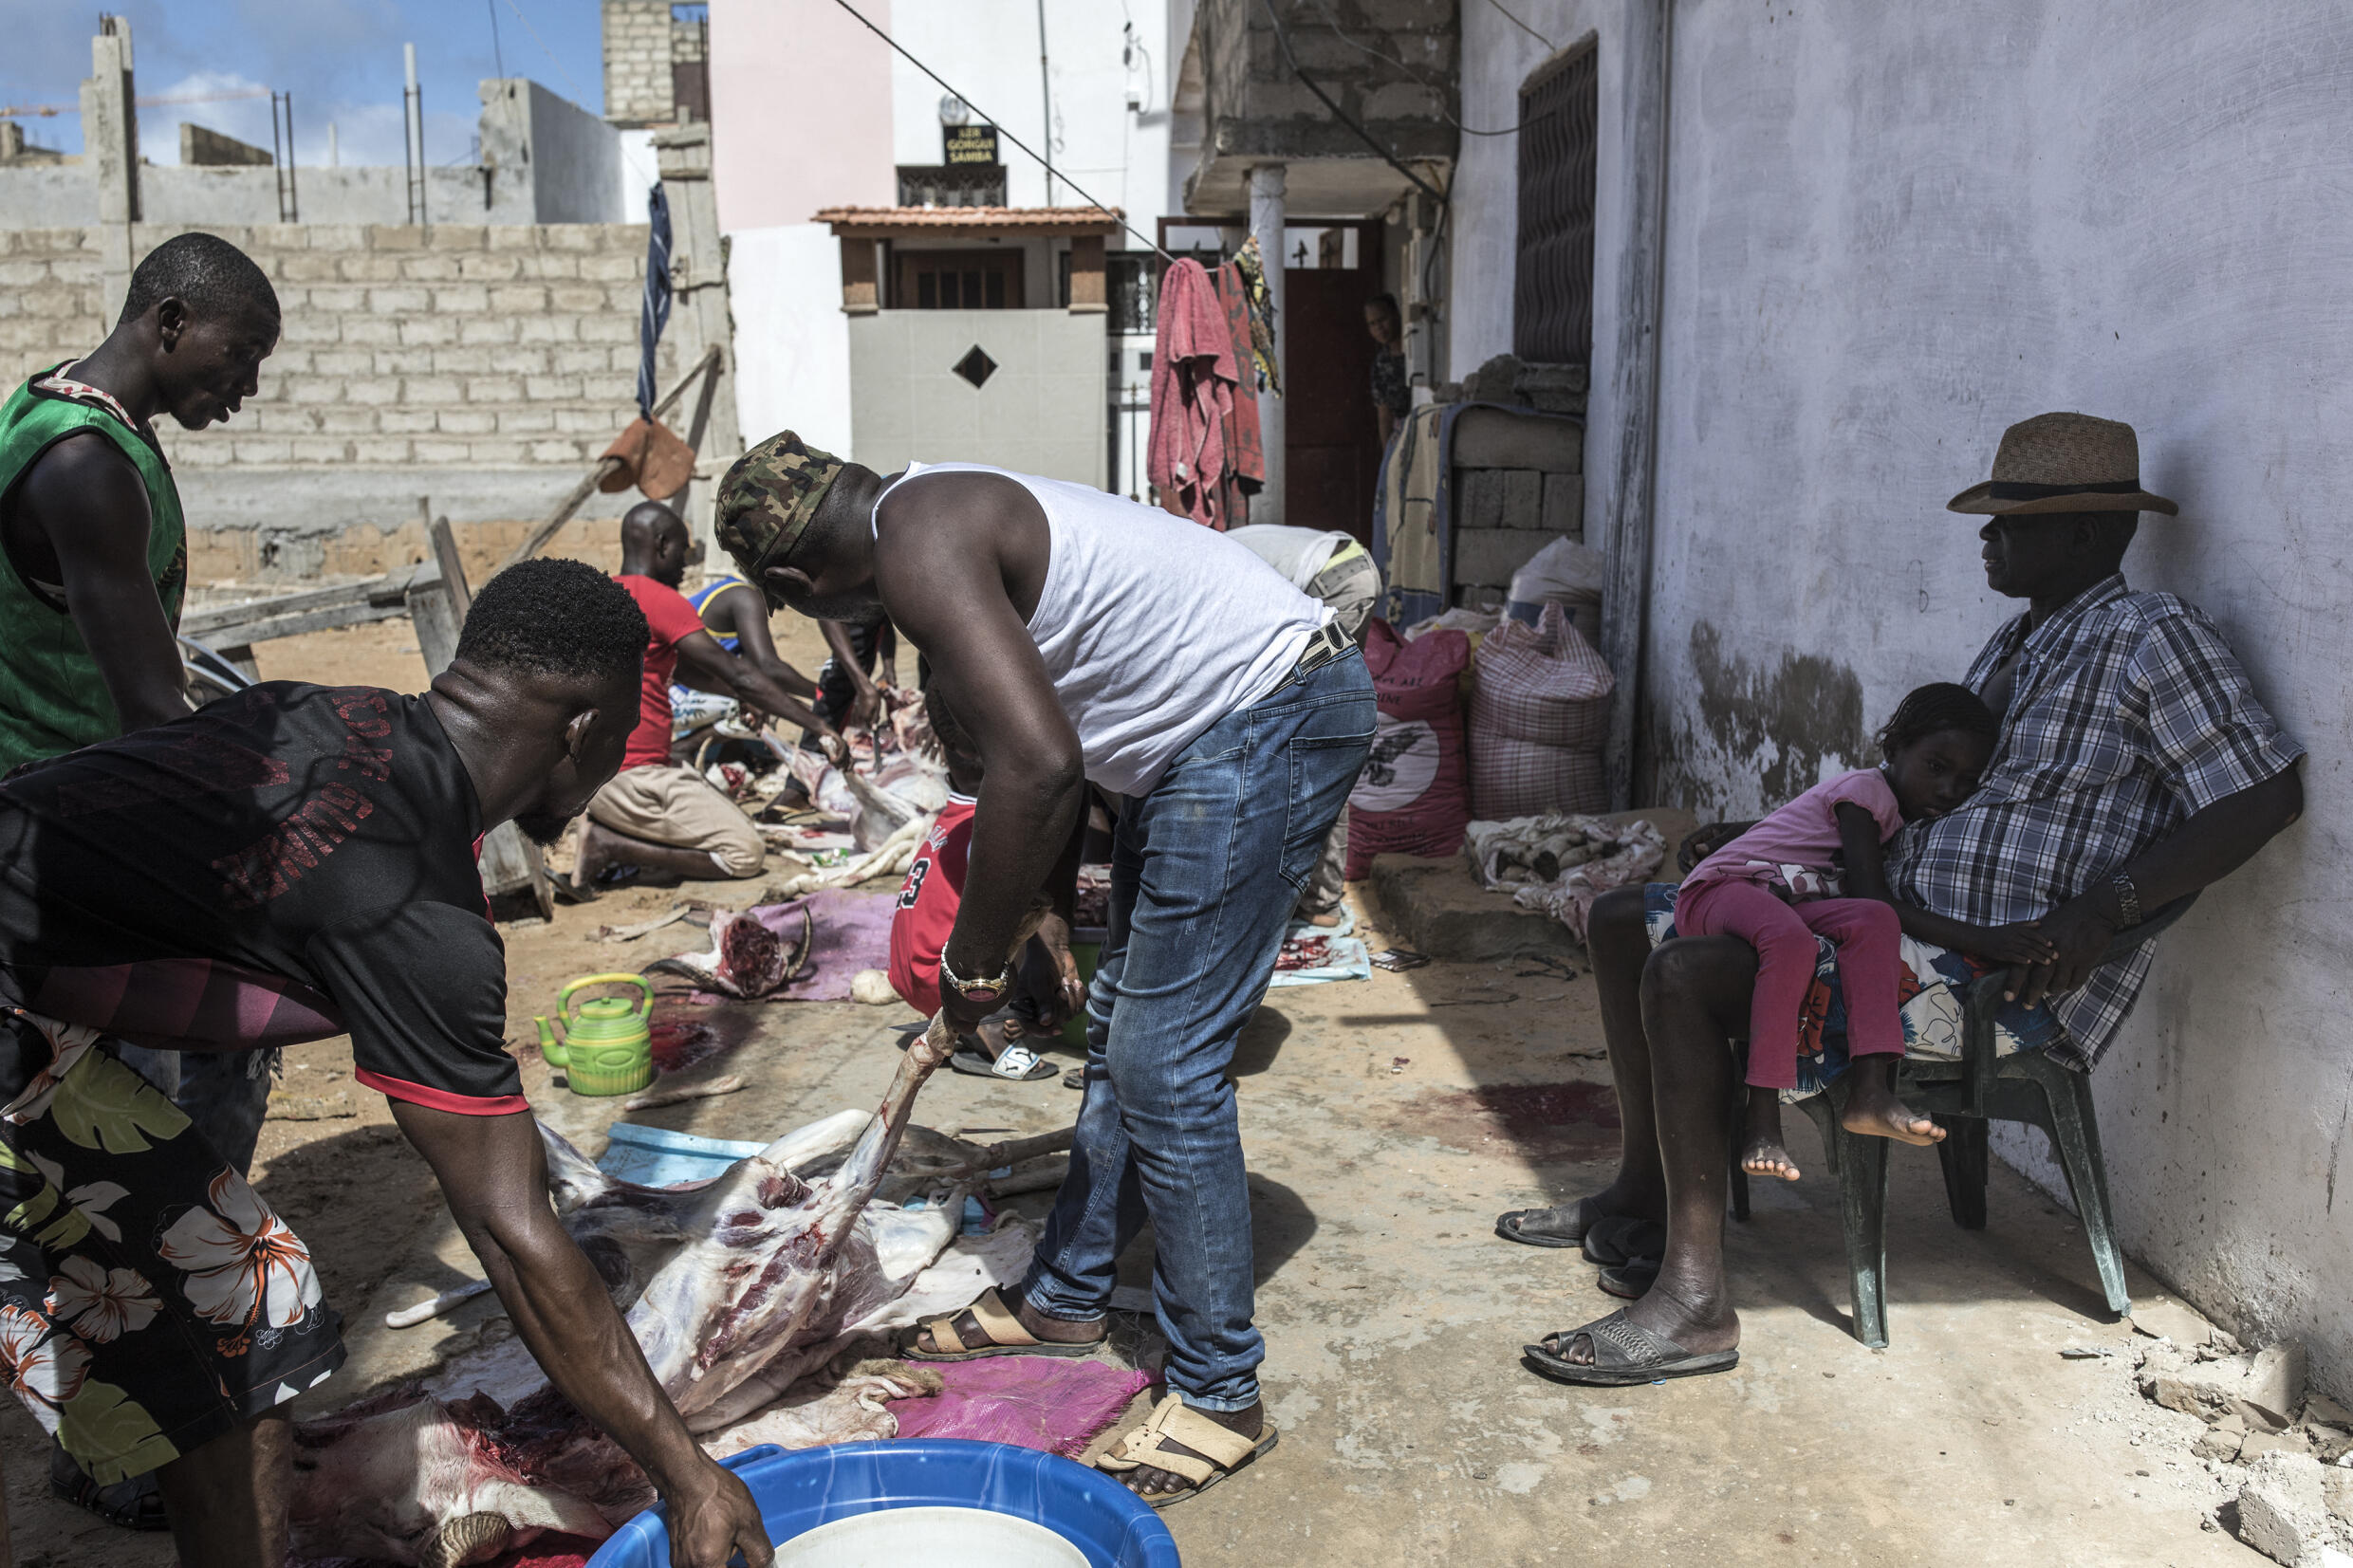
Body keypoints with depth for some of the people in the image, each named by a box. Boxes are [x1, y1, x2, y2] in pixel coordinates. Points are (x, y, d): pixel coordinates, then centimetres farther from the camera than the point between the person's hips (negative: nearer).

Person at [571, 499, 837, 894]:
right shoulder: (658, 599, -12)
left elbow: (691, 670, 25)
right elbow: (738, 676, -13)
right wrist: (817, 723, -8)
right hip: (631, 778, -10)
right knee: (746, 854, -8)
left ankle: (607, 836, 6)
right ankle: (611, 845, -11)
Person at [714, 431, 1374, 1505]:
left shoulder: (917, 545, -18)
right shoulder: (942, 512, 15)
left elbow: (1038, 766, -29)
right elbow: (1053, 748, 24)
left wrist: (975, 955, -17)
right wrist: (1024, 914, 30)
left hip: (1269, 720, -11)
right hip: (1209, 730, 11)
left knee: (1165, 1065, -7)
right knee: (1122, 1026, 19)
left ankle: (1220, 1397, 8)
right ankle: (1067, 1299, 35)